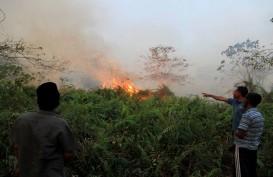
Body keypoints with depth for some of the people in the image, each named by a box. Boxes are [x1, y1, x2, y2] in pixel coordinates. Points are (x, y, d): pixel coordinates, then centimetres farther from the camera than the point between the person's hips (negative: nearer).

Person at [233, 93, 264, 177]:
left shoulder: (247, 115, -20)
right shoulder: (259, 115, 7)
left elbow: (240, 135, -23)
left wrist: (235, 132, -2)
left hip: (243, 148, -8)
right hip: (254, 148, 8)